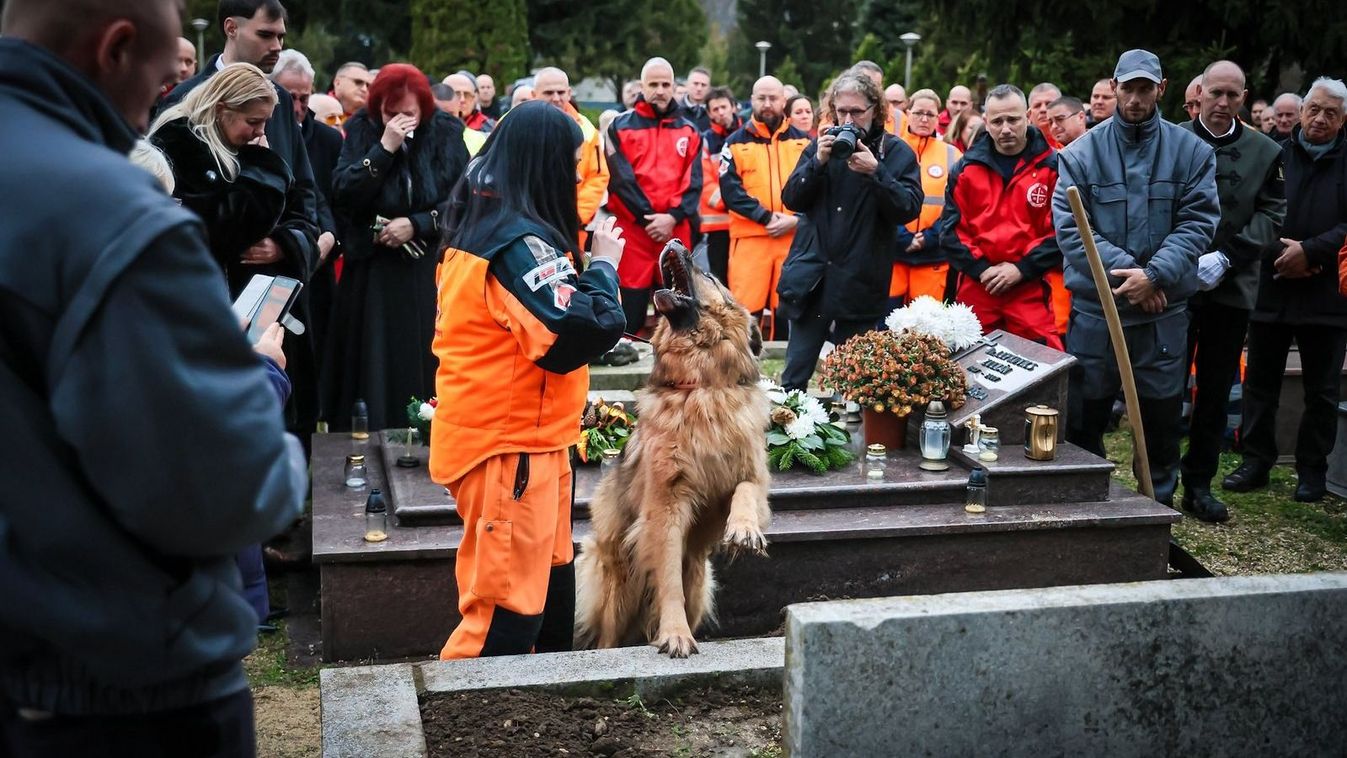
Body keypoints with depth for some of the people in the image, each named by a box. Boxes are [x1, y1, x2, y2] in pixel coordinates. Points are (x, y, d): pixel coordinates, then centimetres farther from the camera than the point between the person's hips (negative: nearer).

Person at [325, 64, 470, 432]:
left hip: (431, 277, 0)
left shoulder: (446, 133, -1)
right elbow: (342, 195, -11)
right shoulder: (361, 132, 1)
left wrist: (417, 225, -14)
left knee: (426, 366, 0)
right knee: (374, 368, 0)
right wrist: (384, 148, -17)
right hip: (372, 276, 0)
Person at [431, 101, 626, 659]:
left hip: (501, 436, 10)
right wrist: (603, 265, -11)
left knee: (548, 587, 20)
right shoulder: (523, 240, -19)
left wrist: (585, 264, 6)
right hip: (510, 447, -10)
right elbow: (580, 334, -26)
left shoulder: (480, 228, 12)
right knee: (506, 616, -4)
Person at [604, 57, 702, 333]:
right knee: (630, 309, -2)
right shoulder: (621, 126, 4)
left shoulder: (689, 131, 13)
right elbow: (620, 179, -5)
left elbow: (694, 182, 4)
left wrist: (672, 217, -11)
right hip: (632, 228, -3)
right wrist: (647, 217, -12)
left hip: (676, 230, 3)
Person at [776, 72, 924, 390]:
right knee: (794, 377, 7)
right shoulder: (822, 145, 9)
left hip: (860, 285, -2)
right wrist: (818, 162, -12)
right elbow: (791, 199, 3)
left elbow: (909, 208, -10)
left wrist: (875, 171, -22)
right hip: (811, 278, 3)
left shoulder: (896, 152, 0)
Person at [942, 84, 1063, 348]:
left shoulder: (1052, 166, 0)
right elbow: (950, 227, 5)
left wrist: (1022, 269, -11)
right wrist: (980, 268, -6)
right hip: (976, 286, 3)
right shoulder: (966, 168, 7)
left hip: (1031, 289, -2)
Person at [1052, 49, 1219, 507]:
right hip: (1094, 309, 0)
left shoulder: (1191, 151, 2)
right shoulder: (1082, 152, -1)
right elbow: (1068, 225, -9)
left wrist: (1154, 274, -18)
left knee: (1162, 423, 10)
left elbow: (1198, 222, -5)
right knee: (1083, 421, 9)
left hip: (1164, 312, 1)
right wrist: (1122, 269, -18)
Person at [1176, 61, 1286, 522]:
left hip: (1232, 289, 3)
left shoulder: (1265, 152, 6)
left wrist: (1225, 257, -12)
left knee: (1216, 392, 10)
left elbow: (1272, 217, 1)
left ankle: (1199, 484, 22)